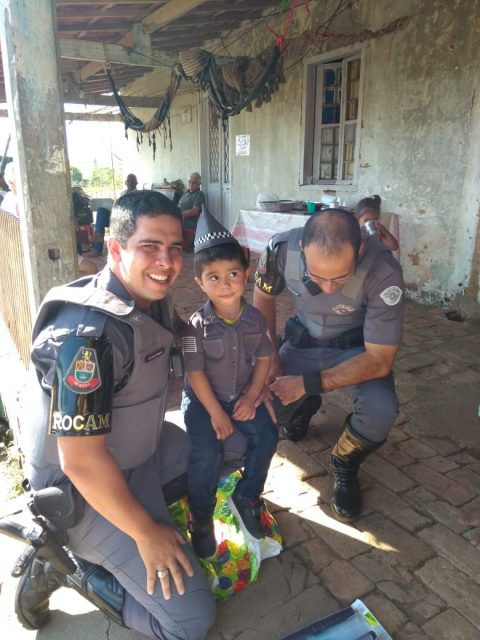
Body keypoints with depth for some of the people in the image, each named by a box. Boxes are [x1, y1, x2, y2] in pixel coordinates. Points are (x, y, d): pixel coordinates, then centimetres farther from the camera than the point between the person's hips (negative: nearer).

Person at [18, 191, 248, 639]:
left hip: (143, 451, 8)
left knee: (236, 449, 16)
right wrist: (145, 533, -17)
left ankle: (148, 501, 13)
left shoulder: (154, 301, -6)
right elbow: (81, 461, -28)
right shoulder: (86, 335, -32)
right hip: (83, 491, -8)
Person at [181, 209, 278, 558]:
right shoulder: (198, 325, -18)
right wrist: (216, 413, -16)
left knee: (267, 435, -12)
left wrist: (252, 397, -9)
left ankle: (247, 497, 14)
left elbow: (263, 359, 1)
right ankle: (201, 516, 7)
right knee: (207, 452, -20)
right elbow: (196, 374, -16)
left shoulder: (255, 319, -6)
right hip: (203, 399, -4)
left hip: (243, 396, 4)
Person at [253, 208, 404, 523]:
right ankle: (306, 406, 23)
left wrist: (307, 384, -29)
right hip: (303, 342, 3)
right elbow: (263, 297, -3)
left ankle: (345, 466, 5)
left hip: (358, 348, -2)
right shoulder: (282, 248, -27)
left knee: (380, 410, -30)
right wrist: (269, 354, -10)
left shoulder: (384, 271, -34)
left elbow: (380, 360, -26)